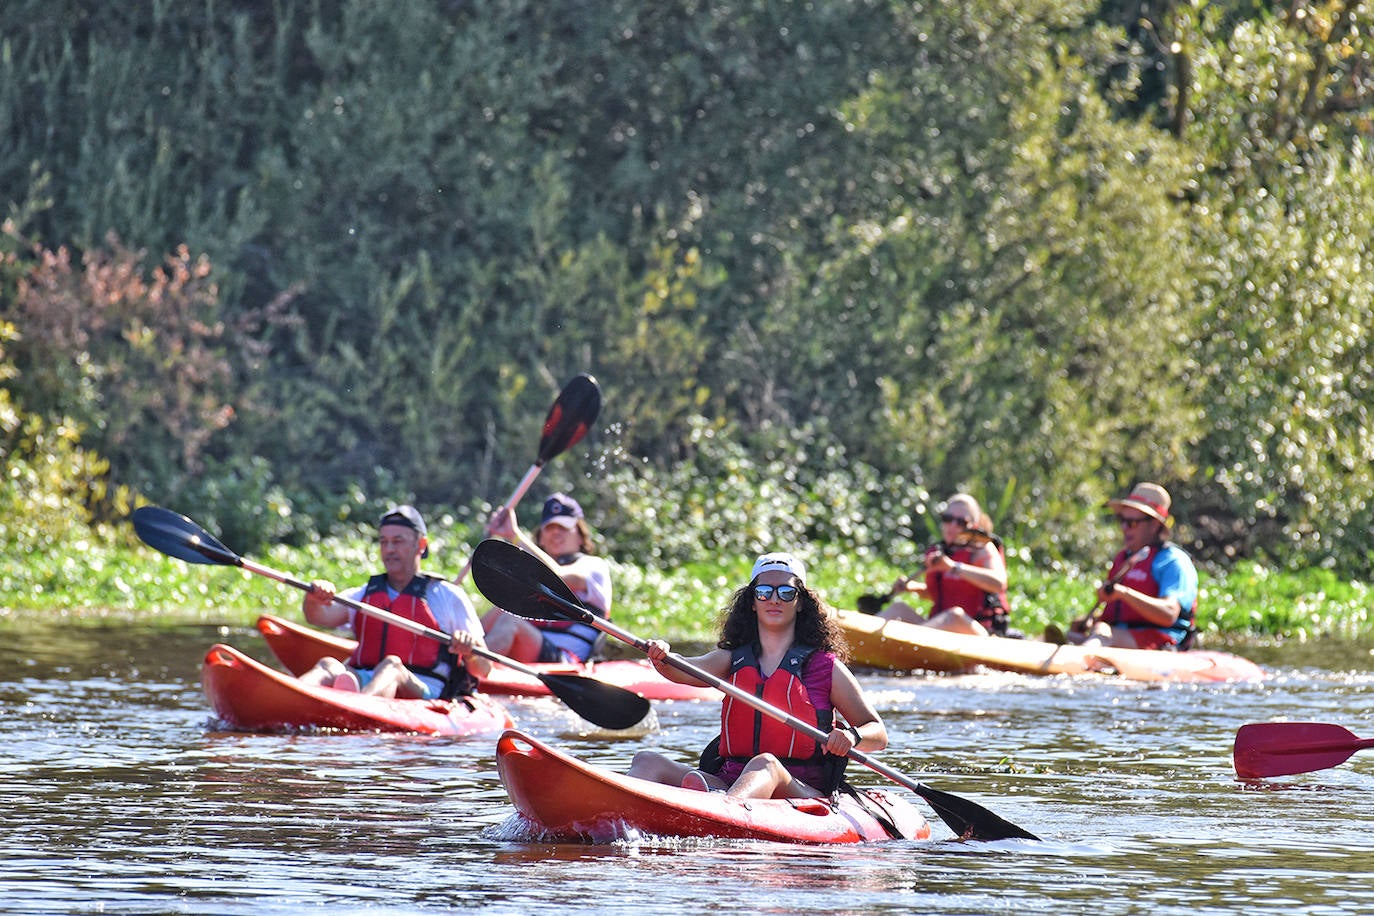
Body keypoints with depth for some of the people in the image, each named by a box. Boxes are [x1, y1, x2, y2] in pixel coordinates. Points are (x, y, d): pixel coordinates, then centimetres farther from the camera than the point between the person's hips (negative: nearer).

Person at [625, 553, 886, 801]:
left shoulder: (825, 666, 9)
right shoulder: (732, 660, 18)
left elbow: (879, 735, 8)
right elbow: (685, 671, -4)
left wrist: (851, 736, -16)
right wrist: (661, 659, -28)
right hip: (727, 784, 4)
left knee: (764, 765, -39)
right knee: (648, 762, -17)